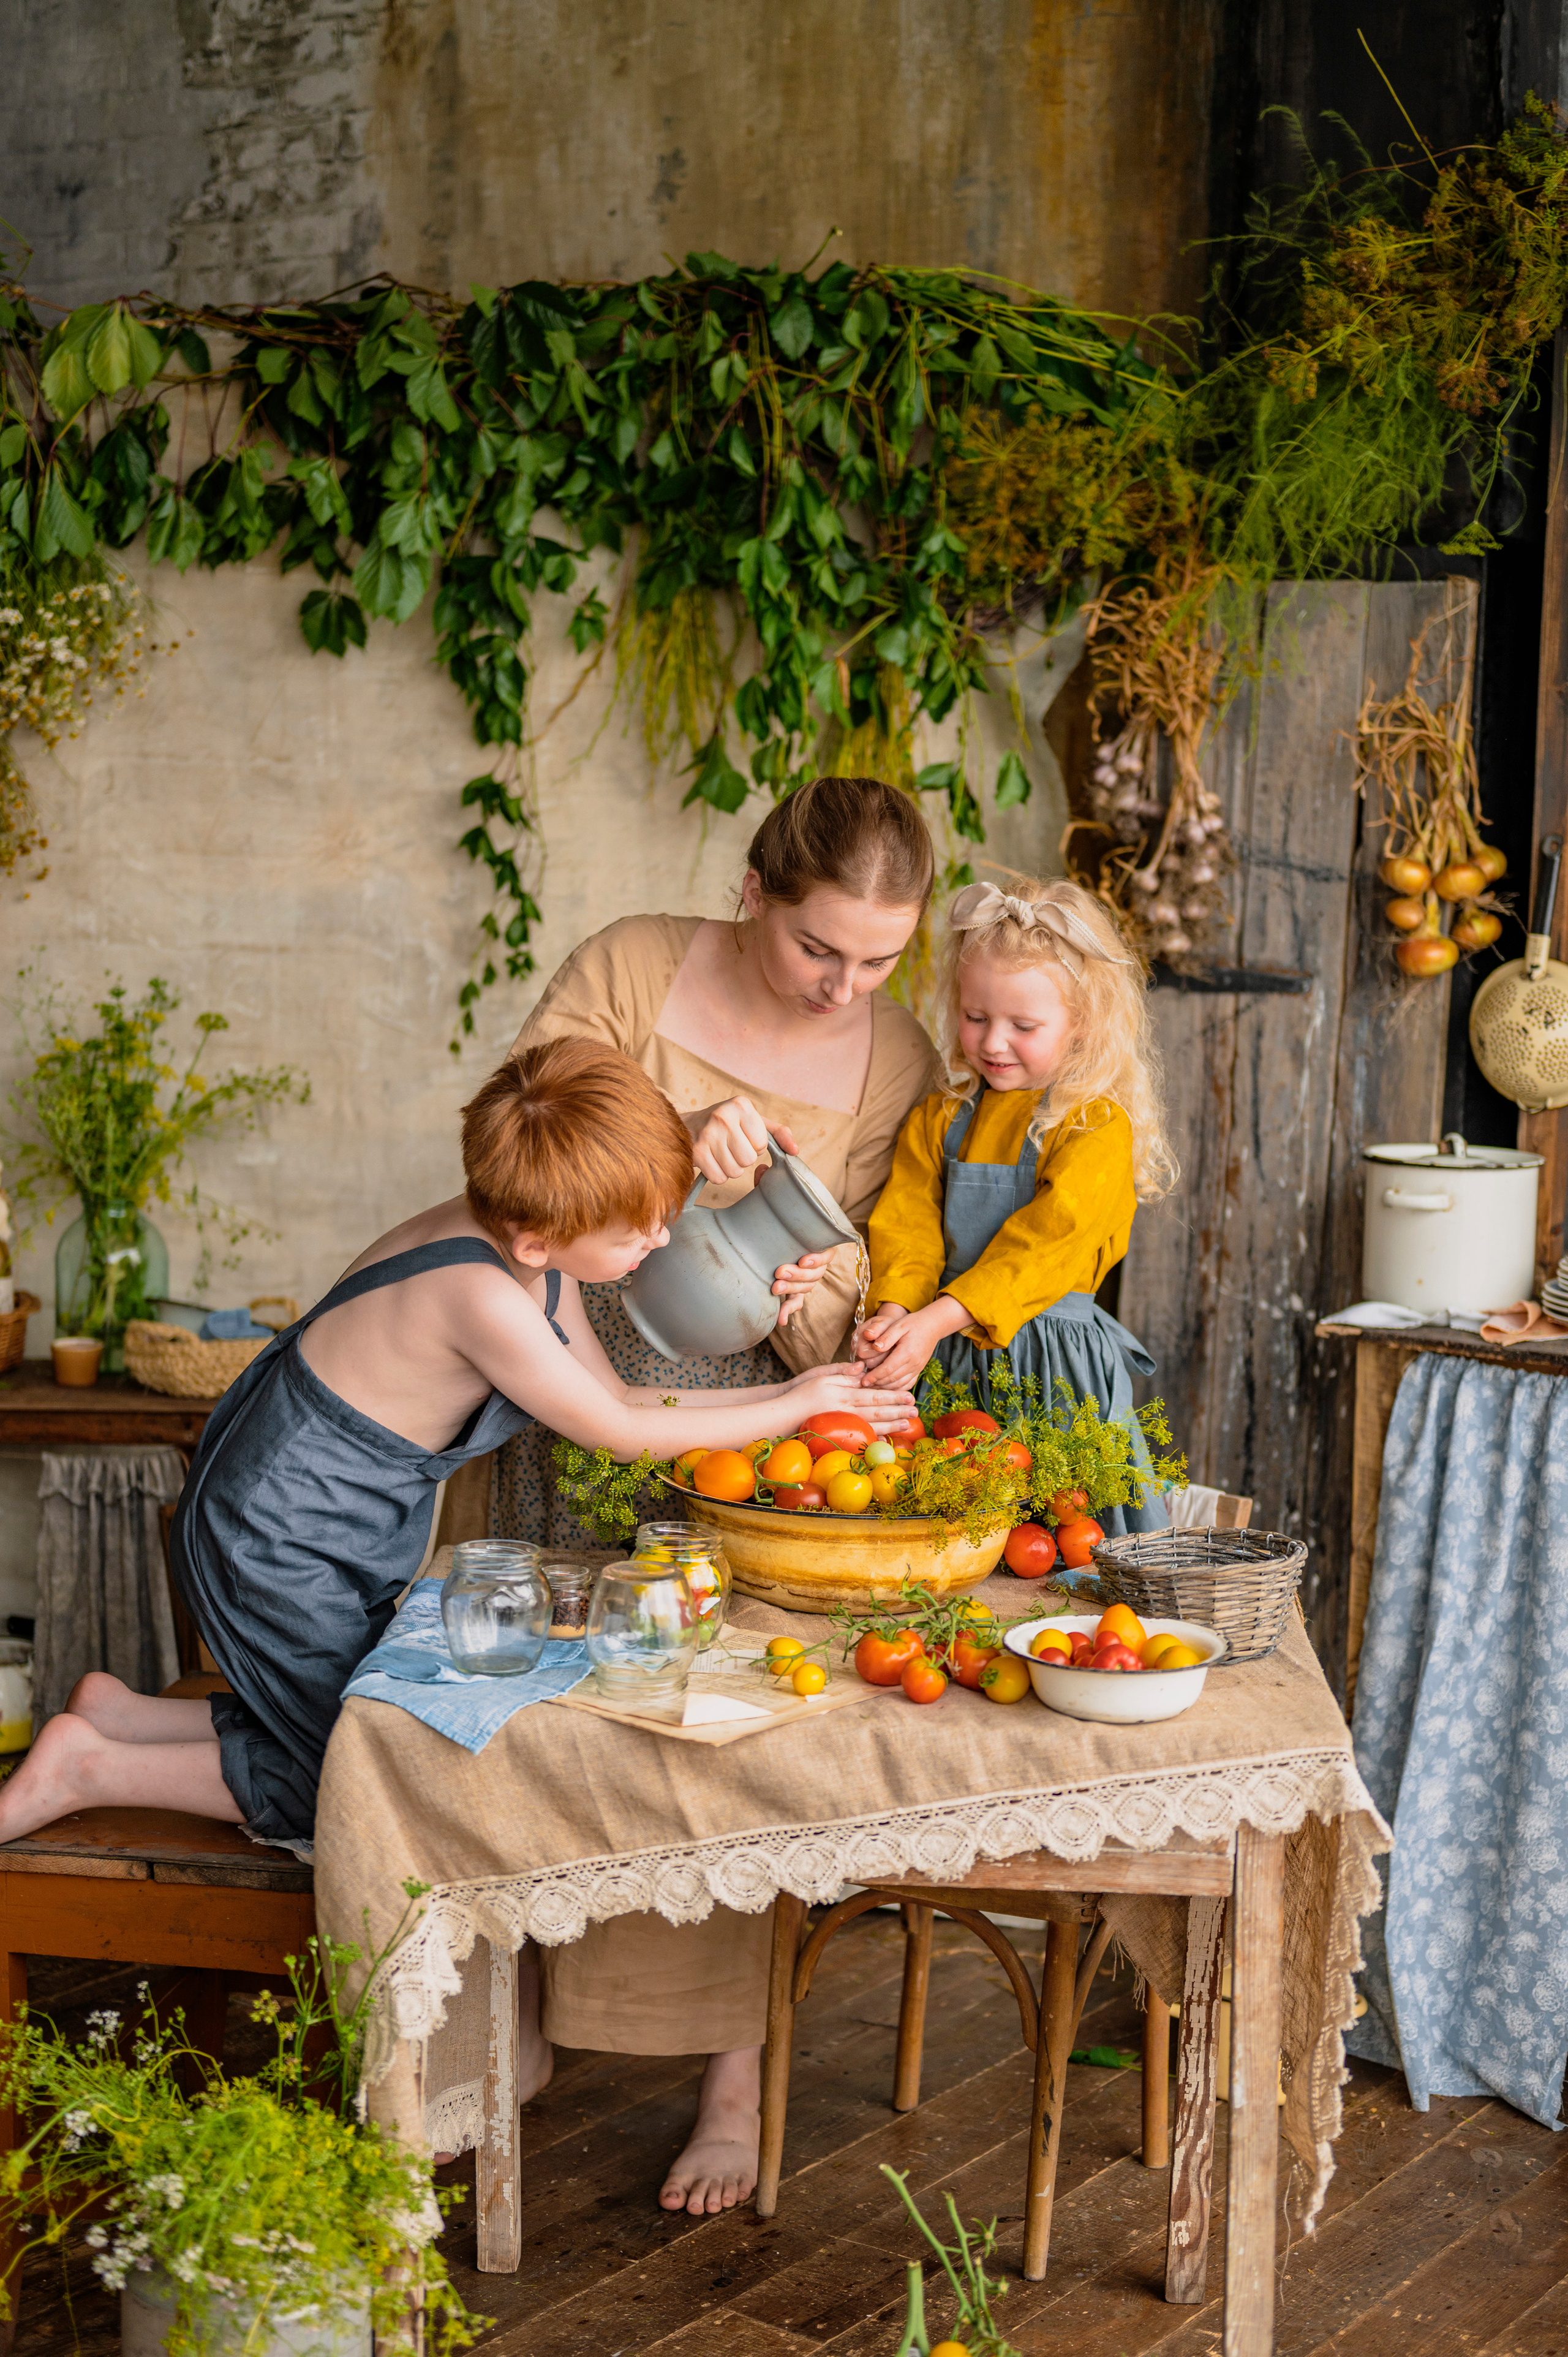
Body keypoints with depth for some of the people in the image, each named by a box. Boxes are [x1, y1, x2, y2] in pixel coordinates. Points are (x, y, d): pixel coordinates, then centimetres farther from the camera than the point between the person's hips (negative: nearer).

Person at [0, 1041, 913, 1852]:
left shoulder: (523, 1244, -4)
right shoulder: (483, 1296, -31)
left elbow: (617, 1395, 6)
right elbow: (618, 1433, -19)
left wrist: (787, 1391, 2)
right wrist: (794, 1408, -10)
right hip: (279, 1546, -9)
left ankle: (117, 1713, 22)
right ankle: (89, 1768, 6)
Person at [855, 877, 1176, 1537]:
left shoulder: (1098, 1127, -7)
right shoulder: (939, 1119, 10)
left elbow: (1048, 1240, -17)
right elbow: (905, 1226, 2)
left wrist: (938, 1320, -26)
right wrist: (893, 1310, -20)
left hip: (1055, 1362, -4)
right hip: (947, 1360, 4)